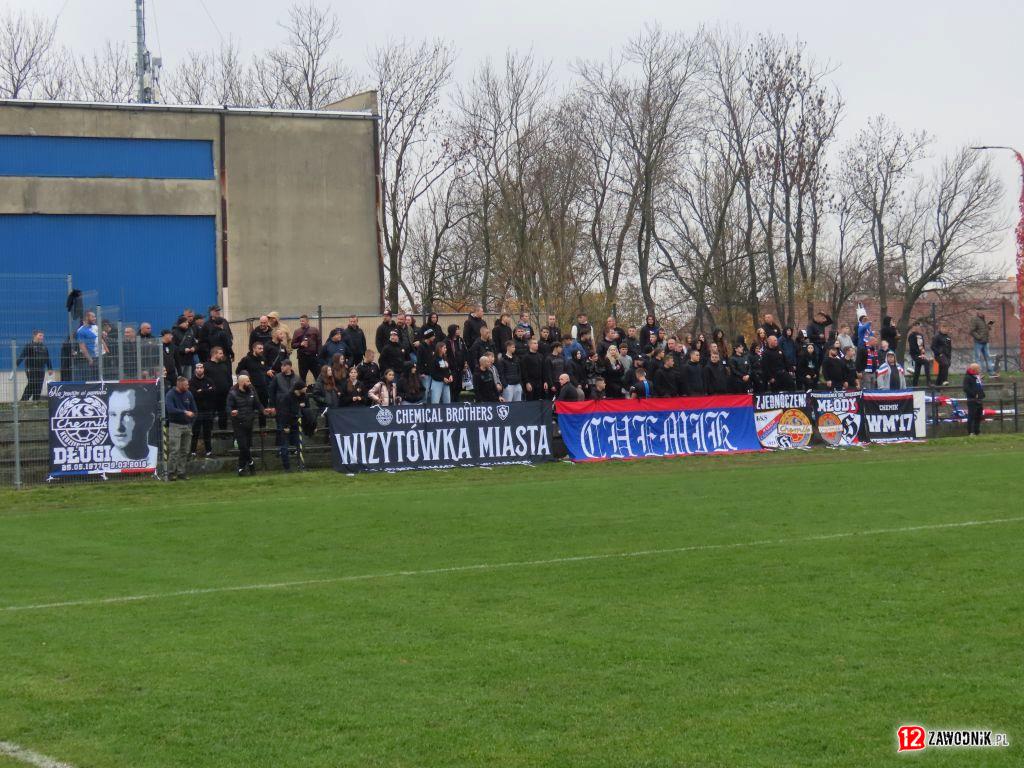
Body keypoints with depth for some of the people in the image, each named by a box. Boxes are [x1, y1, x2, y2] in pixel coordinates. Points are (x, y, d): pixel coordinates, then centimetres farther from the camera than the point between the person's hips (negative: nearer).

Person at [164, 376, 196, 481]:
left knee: (185, 451, 6)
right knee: (174, 450, -11)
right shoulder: (170, 395, -7)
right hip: (175, 425, -5)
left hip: (187, 425, 5)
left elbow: (194, 409, 13)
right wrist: (185, 412, -23)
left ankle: (182, 473, 11)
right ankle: (171, 473, -9)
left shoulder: (188, 394, 8)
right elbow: (170, 409, -19)